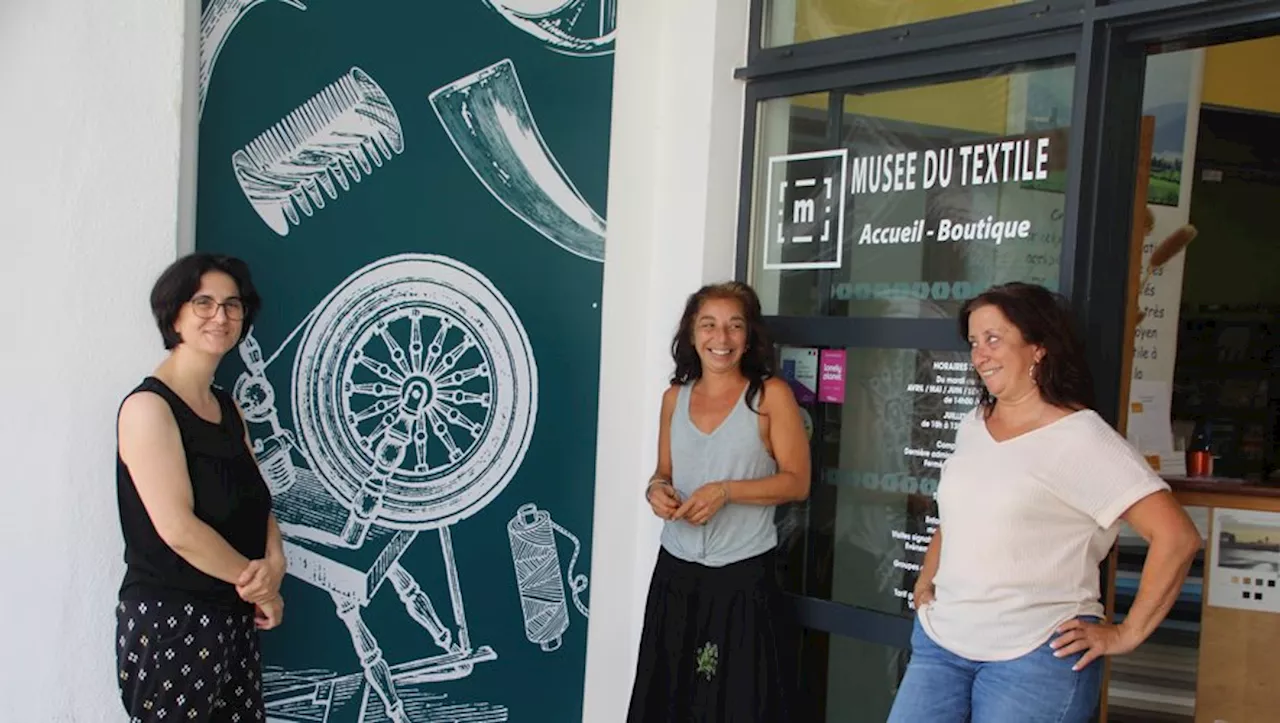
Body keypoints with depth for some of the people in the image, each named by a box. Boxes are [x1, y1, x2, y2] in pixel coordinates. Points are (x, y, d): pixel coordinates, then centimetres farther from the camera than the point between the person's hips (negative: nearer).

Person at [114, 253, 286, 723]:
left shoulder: (228, 408, 12)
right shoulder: (148, 405, -13)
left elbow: (258, 504, 8)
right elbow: (177, 528, -20)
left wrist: (274, 564, -13)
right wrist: (261, 586, -11)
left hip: (234, 619, 7)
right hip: (169, 621, -7)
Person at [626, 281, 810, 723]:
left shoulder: (770, 395, -6)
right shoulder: (675, 397, 7)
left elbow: (797, 482, -7)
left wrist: (725, 491, -18)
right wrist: (656, 490, -6)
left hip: (743, 575, -4)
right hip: (676, 571, 4)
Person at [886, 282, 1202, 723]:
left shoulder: (1079, 438, -11)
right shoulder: (972, 427, 10)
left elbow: (1177, 538, -15)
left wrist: (1127, 634, -12)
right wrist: (926, 582, 12)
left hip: (1036, 656, -6)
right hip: (940, 641, 6)